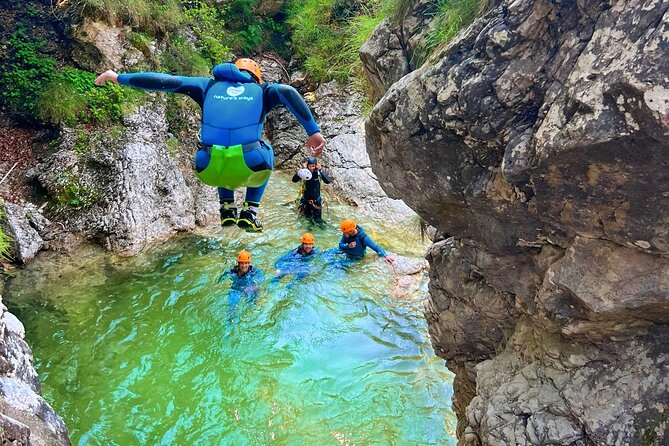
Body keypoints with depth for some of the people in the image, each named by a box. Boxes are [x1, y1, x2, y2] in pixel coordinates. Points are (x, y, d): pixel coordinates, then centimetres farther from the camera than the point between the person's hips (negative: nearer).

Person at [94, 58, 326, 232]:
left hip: (210, 172, 2)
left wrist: (119, 78, 26)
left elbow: (165, 81, 16)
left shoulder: (208, 86, 19)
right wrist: (313, 131, -8)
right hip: (250, 170, -2)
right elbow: (288, 92, -5)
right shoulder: (262, 91, 15)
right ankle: (250, 212, 23)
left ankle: (227, 207, 27)